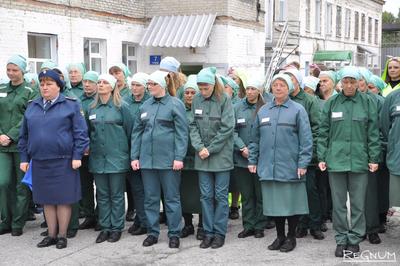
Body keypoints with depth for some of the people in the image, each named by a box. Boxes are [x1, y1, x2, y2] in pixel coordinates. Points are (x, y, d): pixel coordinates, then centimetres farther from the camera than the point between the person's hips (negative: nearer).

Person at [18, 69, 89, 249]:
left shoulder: (70, 105, -1)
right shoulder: (32, 107, 12)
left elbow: (80, 132, -4)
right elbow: (24, 135, 15)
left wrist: (77, 156, -11)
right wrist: (24, 158, 10)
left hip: (63, 161, -4)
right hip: (39, 161, 4)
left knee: (63, 198, 2)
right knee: (47, 199, 10)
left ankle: (62, 235, 13)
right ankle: (51, 235, 20)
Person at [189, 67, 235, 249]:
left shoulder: (224, 99, -8)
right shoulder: (196, 100, 3)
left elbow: (227, 128, -12)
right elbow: (193, 126, 4)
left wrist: (210, 149, -13)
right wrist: (199, 147, -10)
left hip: (221, 155, -3)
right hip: (202, 156, 3)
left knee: (220, 195, 3)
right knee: (206, 195, 7)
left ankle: (219, 233, 12)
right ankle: (208, 232, 16)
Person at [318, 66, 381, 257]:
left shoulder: (367, 103, 2)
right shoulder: (331, 104, 5)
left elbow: (373, 133, 3)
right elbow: (323, 133, 7)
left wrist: (374, 159, -1)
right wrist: (321, 157, 2)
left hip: (359, 161, -1)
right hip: (336, 160, 1)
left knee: (358, 204, 5)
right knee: (338, 204, 7)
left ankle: (354, 240, 16)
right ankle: (341, 240, 17)